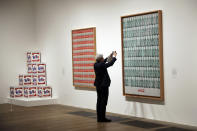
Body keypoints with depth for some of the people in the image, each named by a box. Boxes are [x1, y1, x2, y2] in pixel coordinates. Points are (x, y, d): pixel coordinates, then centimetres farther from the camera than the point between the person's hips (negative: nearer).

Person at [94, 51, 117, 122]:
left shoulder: (96, 64, 3)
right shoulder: (102, 65, -19)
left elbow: (103, 62, 22)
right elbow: (111, 63, -6)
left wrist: (109, 57, 26)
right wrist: (114, 56, 9)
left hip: (98, 85, 8)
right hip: (104, 85, -8)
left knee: (99, 100, 11)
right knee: (103, 101, -3)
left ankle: (99, 117, 15)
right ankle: (102, 118, 0)